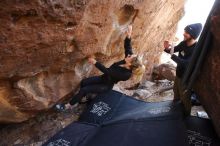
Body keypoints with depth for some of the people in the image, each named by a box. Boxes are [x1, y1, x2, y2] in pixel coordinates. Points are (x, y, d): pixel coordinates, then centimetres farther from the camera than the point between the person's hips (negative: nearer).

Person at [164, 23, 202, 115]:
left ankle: (186, 113, 36)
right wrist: (167, 48, -17)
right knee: (176, 89, 29)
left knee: (184, 97, 11)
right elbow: (174, 49, 5)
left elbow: (186, 63, -38)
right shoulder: (184, 43, -8)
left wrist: (172, 55, -40)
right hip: (179, 73, 8)